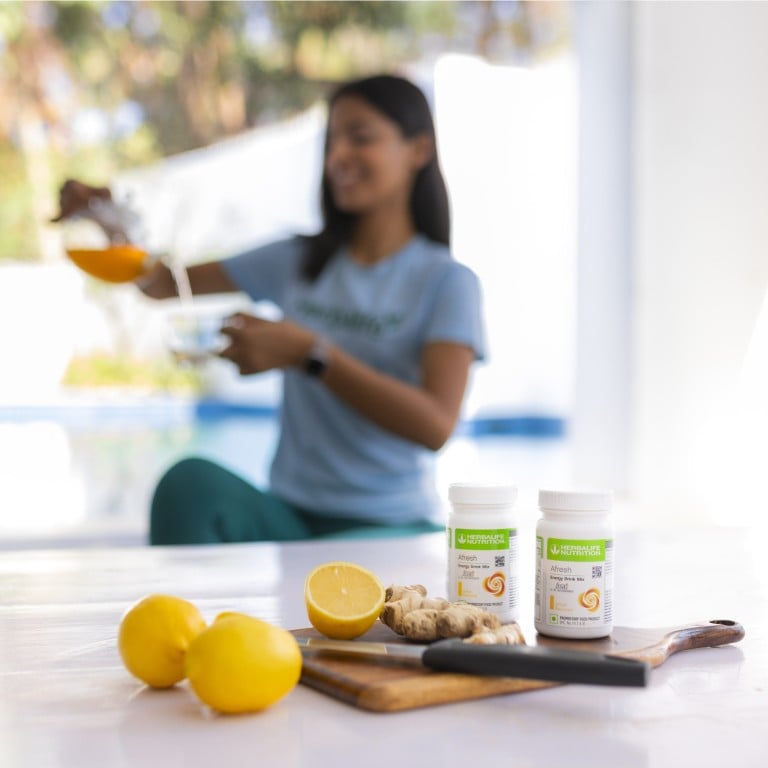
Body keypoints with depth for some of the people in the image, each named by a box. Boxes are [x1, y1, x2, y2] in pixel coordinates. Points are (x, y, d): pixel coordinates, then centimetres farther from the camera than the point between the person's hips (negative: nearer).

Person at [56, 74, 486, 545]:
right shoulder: (299, 261, 13)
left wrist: (308, 353, -21)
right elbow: (166, 284, 16)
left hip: (391, 525, -4)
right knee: (192, 480, -28)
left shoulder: (448, 282, -2)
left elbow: (436, 426, -15)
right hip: (289, 514, 4)